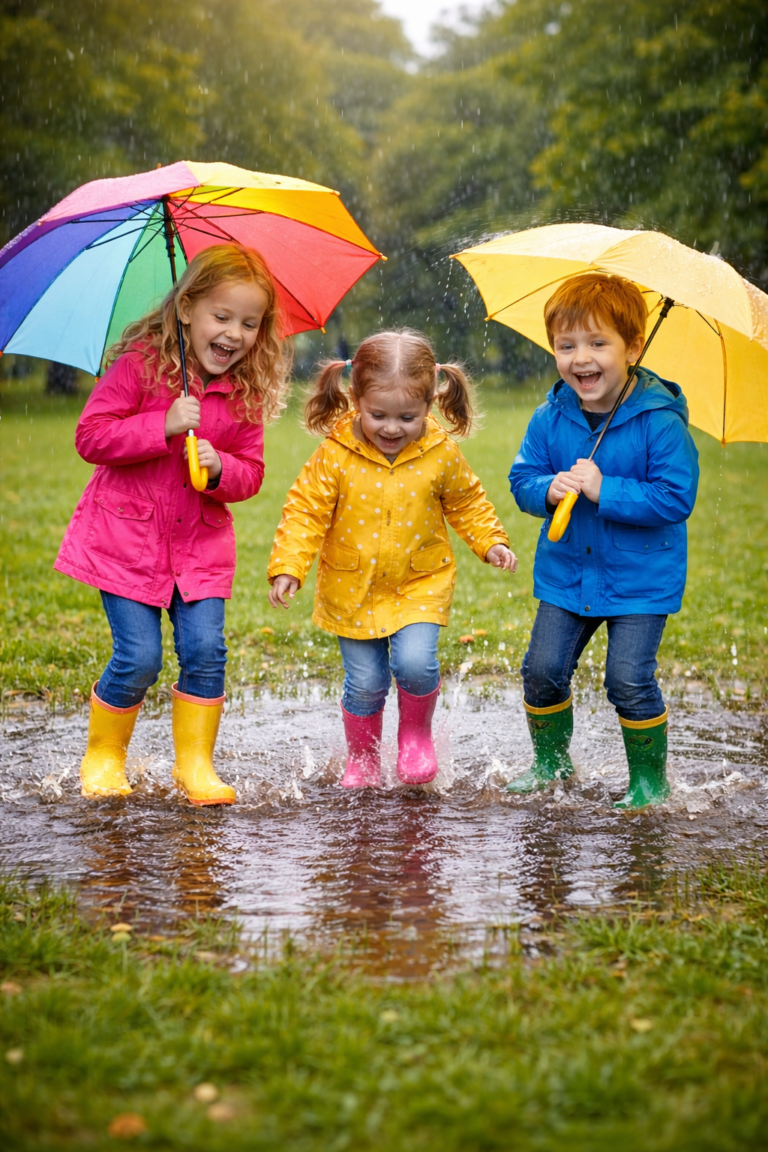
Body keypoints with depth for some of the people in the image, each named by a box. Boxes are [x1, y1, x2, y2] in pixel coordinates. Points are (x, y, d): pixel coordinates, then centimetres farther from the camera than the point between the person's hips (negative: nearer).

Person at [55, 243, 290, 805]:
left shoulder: (246, 392, 1)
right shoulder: (139, 364, -10)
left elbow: (250, 473, 5)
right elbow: (90, 436, -13)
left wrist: (220, 468, -18)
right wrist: (162, 427, -24)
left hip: (201, 541, 4)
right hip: (127, 536, -3)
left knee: (205, 649, -6)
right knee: (139, 657, -7)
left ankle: (195, 763, 13)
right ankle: (103, 756, 18)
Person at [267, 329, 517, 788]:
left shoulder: (442, 453, -8)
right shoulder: (335, 454, -14)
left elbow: (467, 503, 9)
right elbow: (306, 511, -9)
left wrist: (491, 542, 0)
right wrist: (288, 568, -18)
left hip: (420, 583, 0)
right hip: (352, 589, 0)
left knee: (415, 663, -19)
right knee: (365, 682, 1)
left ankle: (417, 731, 13)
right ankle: (363, 758, 29)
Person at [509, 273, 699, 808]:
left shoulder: (660, 420, -18)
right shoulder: (550, 418, -3)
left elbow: (677, 497, -21)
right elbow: (522, 478, 3)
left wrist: (604, 490, -27)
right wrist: (548, 490, -20)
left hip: (640, 578, -5)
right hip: (566, 574, 5)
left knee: (630, 680, -7)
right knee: (543, 670, 6)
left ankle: (650, 780, 14)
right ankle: (551, 761, 30)